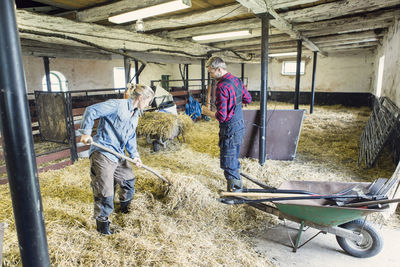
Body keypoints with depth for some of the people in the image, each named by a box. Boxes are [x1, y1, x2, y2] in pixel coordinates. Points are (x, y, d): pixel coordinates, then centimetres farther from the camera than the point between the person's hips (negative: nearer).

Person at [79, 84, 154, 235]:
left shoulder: (135, 115, 12)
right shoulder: (117, 105, -16)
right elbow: (91, 111, -20)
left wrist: (134, 155, 4)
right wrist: (86, 132, -24)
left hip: (118, 154, 9)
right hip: (102, 153, -9)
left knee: (128, 180, 22)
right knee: (105, 189, -3)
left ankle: (125, 208, 48)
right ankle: (102, 221, 18)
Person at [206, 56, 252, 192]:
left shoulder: (222, 86, -23)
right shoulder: (237, 80, 5)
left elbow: (222, 116, -25)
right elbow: (248, 99, 17)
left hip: (230, 130, -9)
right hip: (240, 126, 10)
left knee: (228, 163, 4)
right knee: (234, 159, 24)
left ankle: (235, 191, 15)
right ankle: (237, 183, 40)